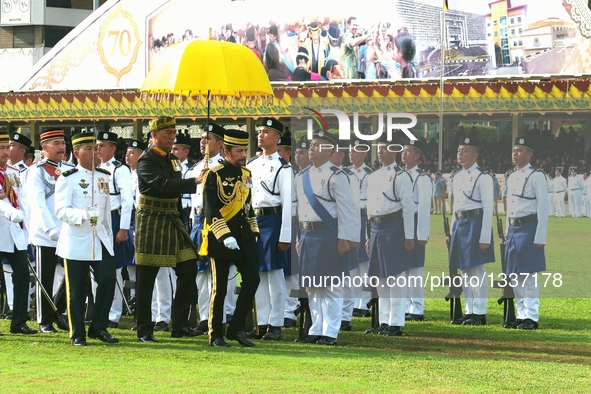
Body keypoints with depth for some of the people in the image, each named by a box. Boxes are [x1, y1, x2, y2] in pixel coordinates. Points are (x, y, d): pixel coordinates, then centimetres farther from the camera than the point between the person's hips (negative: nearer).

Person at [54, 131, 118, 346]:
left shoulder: (104, 177, 12)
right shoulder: (67, 179, -6)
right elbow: (61, 210, -15)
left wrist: (109, 234, 19)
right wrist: (84, 215, -31)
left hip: (101, 240, 5)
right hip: (76, 241, -5)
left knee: (108, 281, -5)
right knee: (76, 290, 0)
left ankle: (99, 327, 8)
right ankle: (78, 334, 8)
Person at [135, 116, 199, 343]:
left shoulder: (173, 160, 14)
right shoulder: (147, 160, -12)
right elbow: (163, 185, -27)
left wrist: (179, 220, 17)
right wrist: (195, 182, -34)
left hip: (172, 222, 8)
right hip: (151, 223, -8)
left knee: (188, 268, 1)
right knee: (146, 279, -2)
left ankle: (180, 324, 7)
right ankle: (145, 331, 3)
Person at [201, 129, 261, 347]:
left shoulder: (245, 174, 12)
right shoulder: (214, 175, -10)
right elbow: (210, 210, -18)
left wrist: (253, 232, 15)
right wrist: (225, 236, -25)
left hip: (244, 238, 6)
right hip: (221, 238, -6)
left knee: (252, 280, -3)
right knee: (219, 288, 0)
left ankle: (237, 329, 8)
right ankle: (216, 335, 9)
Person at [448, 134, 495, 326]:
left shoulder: (483, 178, -9)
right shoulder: (457, 177, 15)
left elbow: (488, 209, -12)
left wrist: (485, 238, -17)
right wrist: (452, 232, 18)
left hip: (476, 224, -8)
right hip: (460, 225, 8)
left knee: (476, 270, -6)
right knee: (465, 270, 10)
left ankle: (479, 313, -2)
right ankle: (469, 312, 17)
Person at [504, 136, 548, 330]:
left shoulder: (536, 176, -8)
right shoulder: (512, 178, 14)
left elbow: (543, 207, -11)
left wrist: (540, 237, -15)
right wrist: (508, 234, 18)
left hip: (529, 228, -8)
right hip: (513, 229, 8)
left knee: (529, 274, -7)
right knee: (515, 275, 9)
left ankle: (532, 317, -4)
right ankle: (521, 315, 15)